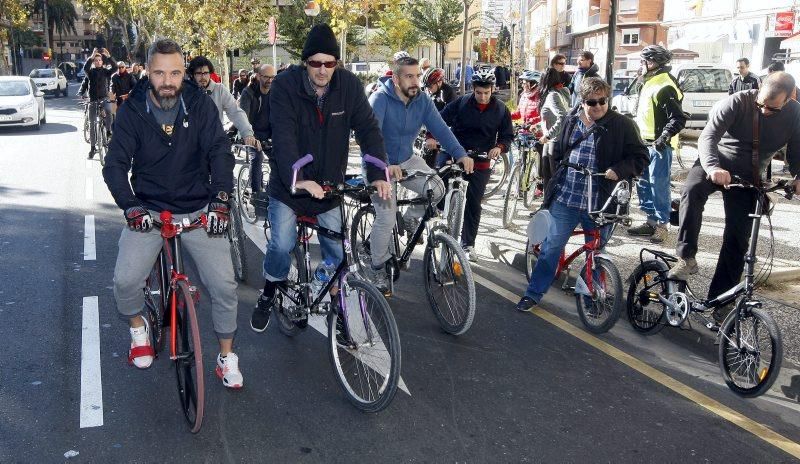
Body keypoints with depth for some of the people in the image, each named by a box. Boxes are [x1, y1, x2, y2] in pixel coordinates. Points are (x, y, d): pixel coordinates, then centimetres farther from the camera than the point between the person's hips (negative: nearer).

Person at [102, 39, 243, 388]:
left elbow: (220, 151, -13)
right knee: (125, 281, -14)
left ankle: (226, 356, 13)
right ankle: (139, 328, 20)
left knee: (223, 283, -9)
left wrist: (220, 199, -26)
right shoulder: (132, 111, -6)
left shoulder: (200, 104, -6)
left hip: (198, 211, 0)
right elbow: (115, 165, -8)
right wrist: (130, 206, -23)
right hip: (148, 211, 1)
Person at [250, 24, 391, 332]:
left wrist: (378, 174, -27)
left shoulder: (349, 85, -10)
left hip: (329, 184, 2)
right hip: (289, 183, -2)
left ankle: (335, 303, 25)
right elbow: (283, 136, -28)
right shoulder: (285, 85, -17)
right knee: (282, 245, -5)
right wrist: (297, 178, -43)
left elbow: (368, 130, -13)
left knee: (337, 252, 3)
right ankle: (268, 297, 22)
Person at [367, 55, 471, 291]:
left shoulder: (423, 100, -6)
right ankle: (377, 268, 9)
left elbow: (440, 128, -13)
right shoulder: (380, 99, -22)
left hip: (406, 160, 5)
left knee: (437, 188, -19)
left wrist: (460, 154, -29)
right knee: (387, 219, -14)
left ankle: (411, 217, 12)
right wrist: (384, 165, -53)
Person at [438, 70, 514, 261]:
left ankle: (468, 244, 17)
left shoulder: (501, 110, 0)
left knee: (474, 204, 6)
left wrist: (499, 147, -17)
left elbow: (508, 136, 4)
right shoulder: (461, 102, -4)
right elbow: (441, 120, -3)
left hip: (481, 162, 1)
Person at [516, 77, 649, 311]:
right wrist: (557, 175, 14)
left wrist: (618, 170, -19)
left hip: (599, 204, -3)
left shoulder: (622, 125, -4)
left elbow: (640, 157, -4)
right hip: (565, 198, 3)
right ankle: (534, 294, 15)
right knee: (551, 246, 4)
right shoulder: (571, 121, 9)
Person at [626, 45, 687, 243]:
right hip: (645, 143, 10)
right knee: (643, 184, 13)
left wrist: (664, 137, -26)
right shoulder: (649, 83, 15)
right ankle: (651, 221, 23)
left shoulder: (665, 87, -16)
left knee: (658, 185, -6)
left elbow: (679, 119, -19)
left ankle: (662, 225, 3)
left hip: (658, 145, -10)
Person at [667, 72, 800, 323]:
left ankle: (721, 298, 7)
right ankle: (686, 258, -30)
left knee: (737, 239, -3)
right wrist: (713, 167, -48)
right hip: (718, 163, -2)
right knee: (692, 189, -36)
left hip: (748, 176, 3)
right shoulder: (737, 102, -20)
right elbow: (708, 136, -29)